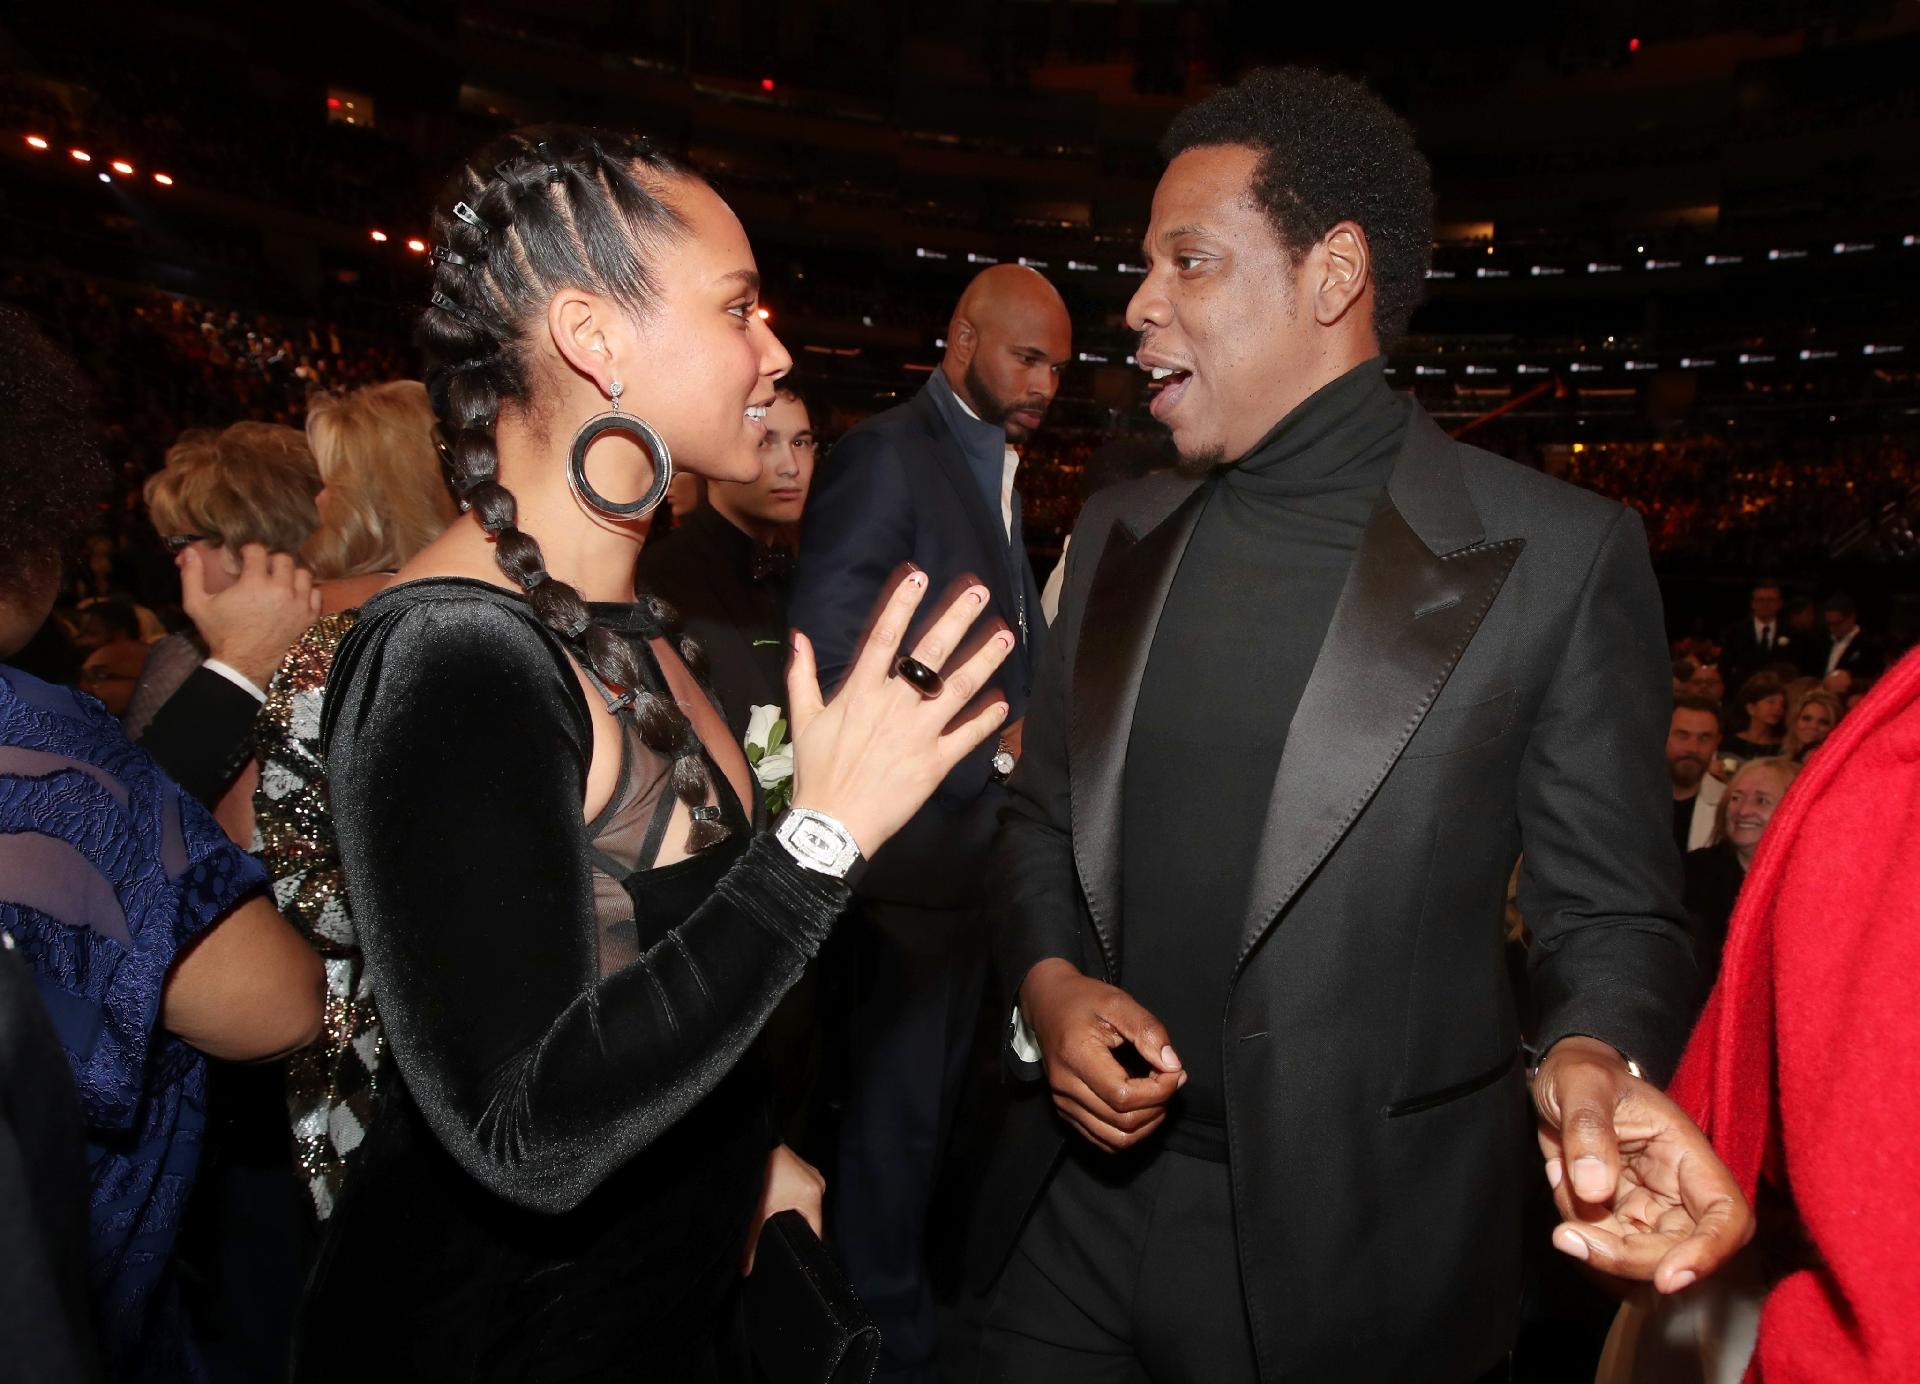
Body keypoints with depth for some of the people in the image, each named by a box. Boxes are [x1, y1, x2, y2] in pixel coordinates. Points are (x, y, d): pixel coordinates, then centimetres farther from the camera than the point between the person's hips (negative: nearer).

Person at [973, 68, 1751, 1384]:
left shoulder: (1560, 554, -10)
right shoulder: (1117, 530, 4)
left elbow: (1609, 909, -5)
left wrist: (1586, 1064, -26)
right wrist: (1046, 984, -9)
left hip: (1355, 1262, -3)